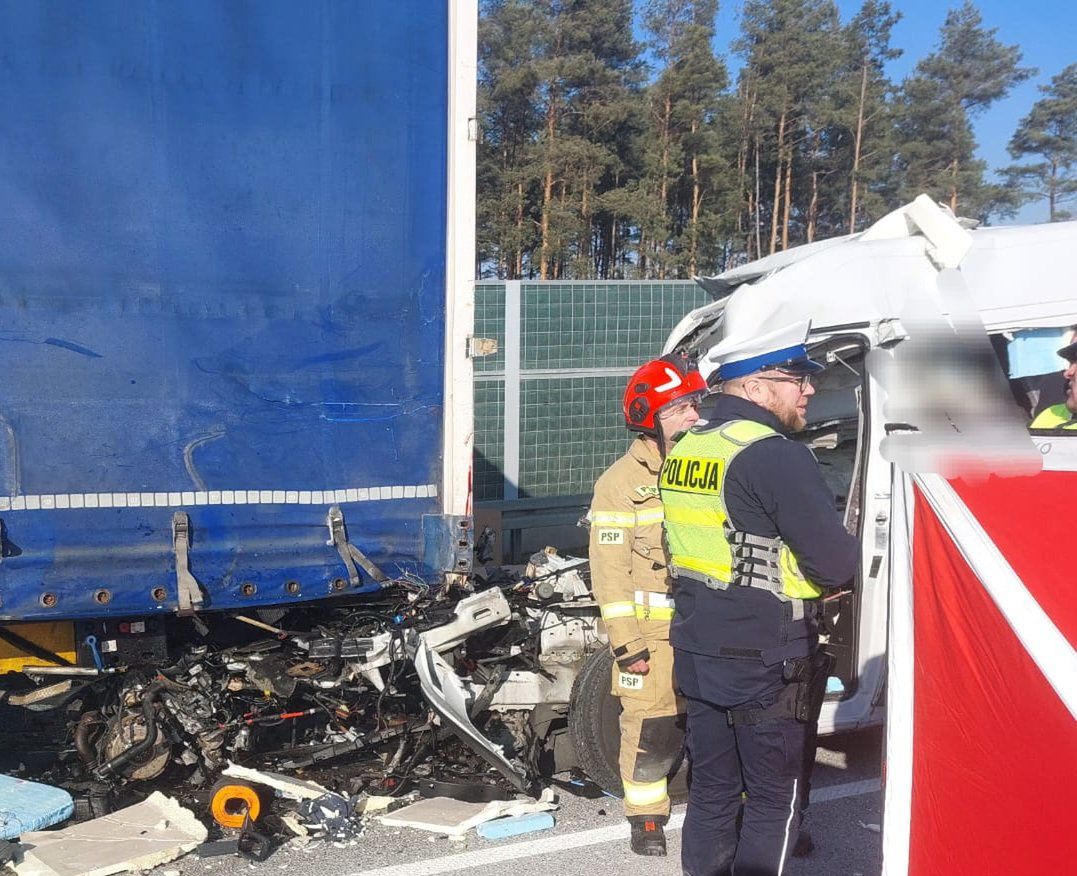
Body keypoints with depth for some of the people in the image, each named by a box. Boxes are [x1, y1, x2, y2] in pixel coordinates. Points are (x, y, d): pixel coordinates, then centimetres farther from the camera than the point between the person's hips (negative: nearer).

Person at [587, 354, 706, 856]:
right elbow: (611, 570, -11)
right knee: (653, 730, 3)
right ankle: (646, 816, 21)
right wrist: (626, 644, -15)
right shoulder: (622, 482, -9)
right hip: (653, 634, -5)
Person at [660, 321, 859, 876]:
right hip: (767, 664, -7)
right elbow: (837, 565, -20)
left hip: (699, 653, 8)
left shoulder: (685, 450, 7)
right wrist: (848, 552, 2)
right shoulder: (775, 457, -19)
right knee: (776, 800, 6)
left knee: (711, 792, 16)